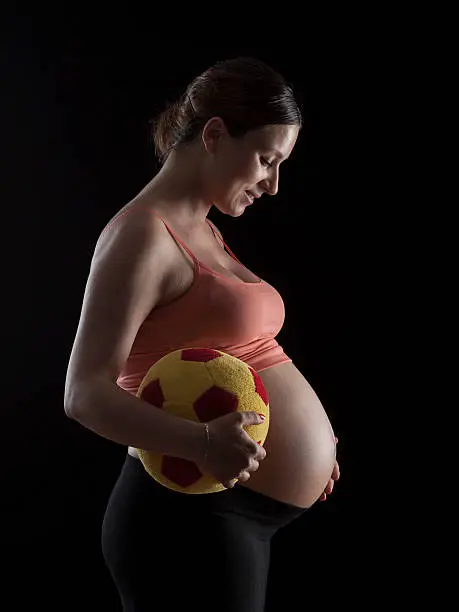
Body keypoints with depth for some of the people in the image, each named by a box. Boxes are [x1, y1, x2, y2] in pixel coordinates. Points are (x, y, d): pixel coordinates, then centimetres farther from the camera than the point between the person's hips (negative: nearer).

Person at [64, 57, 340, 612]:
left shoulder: (203, 233, 15)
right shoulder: (142, 235, -14)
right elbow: (86, 394, -21)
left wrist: (307, 443, 16)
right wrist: (201, 443, -36)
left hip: (237, 514, 10)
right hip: (191, 517, -9)